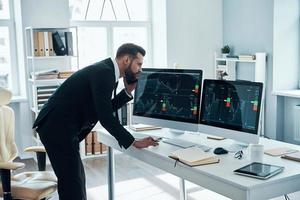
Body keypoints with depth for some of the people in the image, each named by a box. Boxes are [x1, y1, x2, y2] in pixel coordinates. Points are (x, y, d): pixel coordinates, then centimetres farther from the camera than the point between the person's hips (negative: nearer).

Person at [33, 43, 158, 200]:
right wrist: (134, 142, -18)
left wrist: (128, 91, 7)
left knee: (75, 178, 17)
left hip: (60, 126, 10)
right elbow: (105, 117, -23)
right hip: (58, 128, -10)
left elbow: (107, 109, 17)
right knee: (73, 181, -4)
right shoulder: (104, 72, -18)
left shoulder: (105, 71, 12)